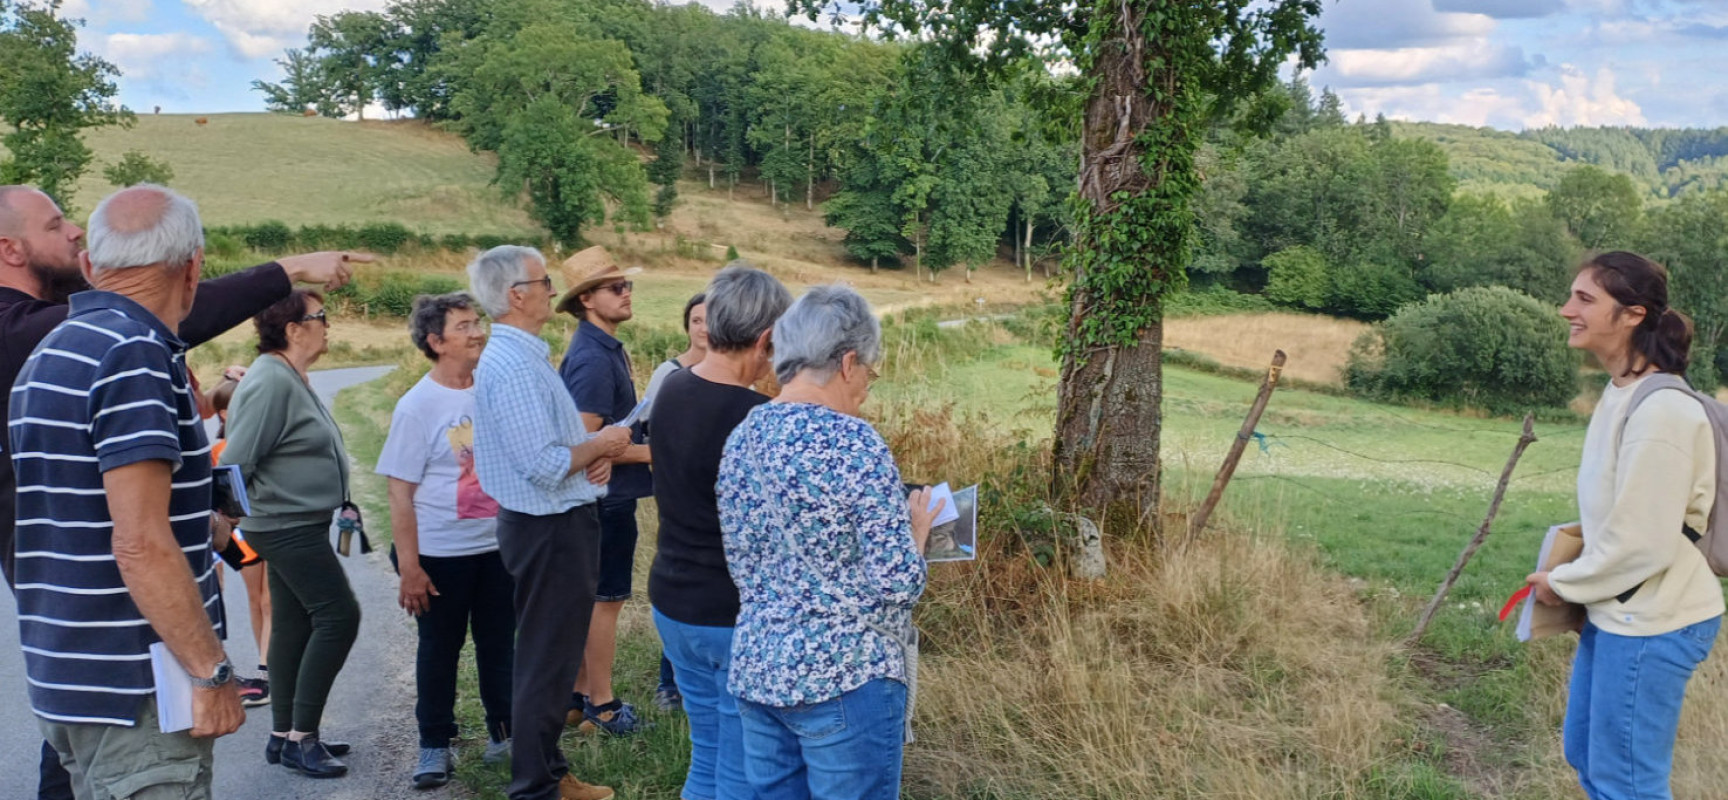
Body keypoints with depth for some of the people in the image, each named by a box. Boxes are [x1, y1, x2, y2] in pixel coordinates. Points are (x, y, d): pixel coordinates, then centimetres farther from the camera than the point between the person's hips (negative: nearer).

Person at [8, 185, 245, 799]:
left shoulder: (48, 356, 13)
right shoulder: (136, 356, -17)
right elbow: (141, 543, -23)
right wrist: (212, 672, -19)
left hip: (66, 679, 10)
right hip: (135, 694, -10)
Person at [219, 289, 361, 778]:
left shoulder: (292, 379, 11)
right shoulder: (271, 382, -20)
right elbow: (236, 461, -20)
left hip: (300, 524, 10)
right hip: (288, 526, -10)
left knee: (293, 625, 12)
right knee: (338, 616, -9)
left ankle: (284, 736, 20)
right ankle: (300, 738, -3)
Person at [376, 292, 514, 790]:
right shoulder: (417, 406, -11)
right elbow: (400, 492, -10)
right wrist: (409, 567, -13)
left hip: (499, 547, 4)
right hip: (441, 555, -3)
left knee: (500, 644, 12)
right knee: (439, 650, 10)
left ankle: (504, 732, 27)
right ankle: (435, 745, 23)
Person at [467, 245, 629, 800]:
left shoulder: (523, 355, 11)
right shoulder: (514, 368, -22)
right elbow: (545, 465, -28)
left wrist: (598, 452, -2)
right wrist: (602, 445, -12)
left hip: (555, 525, 11)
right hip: (551, 530, -11)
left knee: (549, 658, 20)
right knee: (546, 665, 0)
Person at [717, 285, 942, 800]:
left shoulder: (741, 438, 4)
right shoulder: (853, 443, -18)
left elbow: (744, 567, 12)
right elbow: (898, 584, -18)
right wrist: (915, 529, 0)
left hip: (755, 670, 7)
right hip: (844, 680, -7)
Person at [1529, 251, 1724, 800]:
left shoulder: (1660, 410, -23)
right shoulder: (1622, 391, 6)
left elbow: (1644, 542, -23)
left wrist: (1563, 584, -10)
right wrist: (1569, 574, 7)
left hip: (1650, 623, -9)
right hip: (1617, 609, 9)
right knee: (1585, 755, 21)